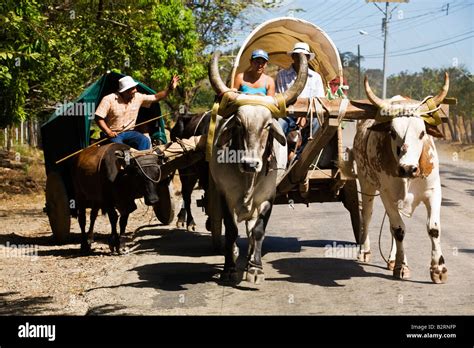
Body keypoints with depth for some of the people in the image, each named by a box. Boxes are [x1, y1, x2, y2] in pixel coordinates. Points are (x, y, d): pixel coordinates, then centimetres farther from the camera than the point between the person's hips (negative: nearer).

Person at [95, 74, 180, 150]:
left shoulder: (138, 97, -1)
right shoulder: (109, 99, -13)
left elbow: (156, 97, 4)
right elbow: (99, 118, -13)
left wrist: (170, 89, -8)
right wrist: (108, 132, -23)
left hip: (129, 132, 4)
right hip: (113, 134, -4)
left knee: (145, 141, -23)